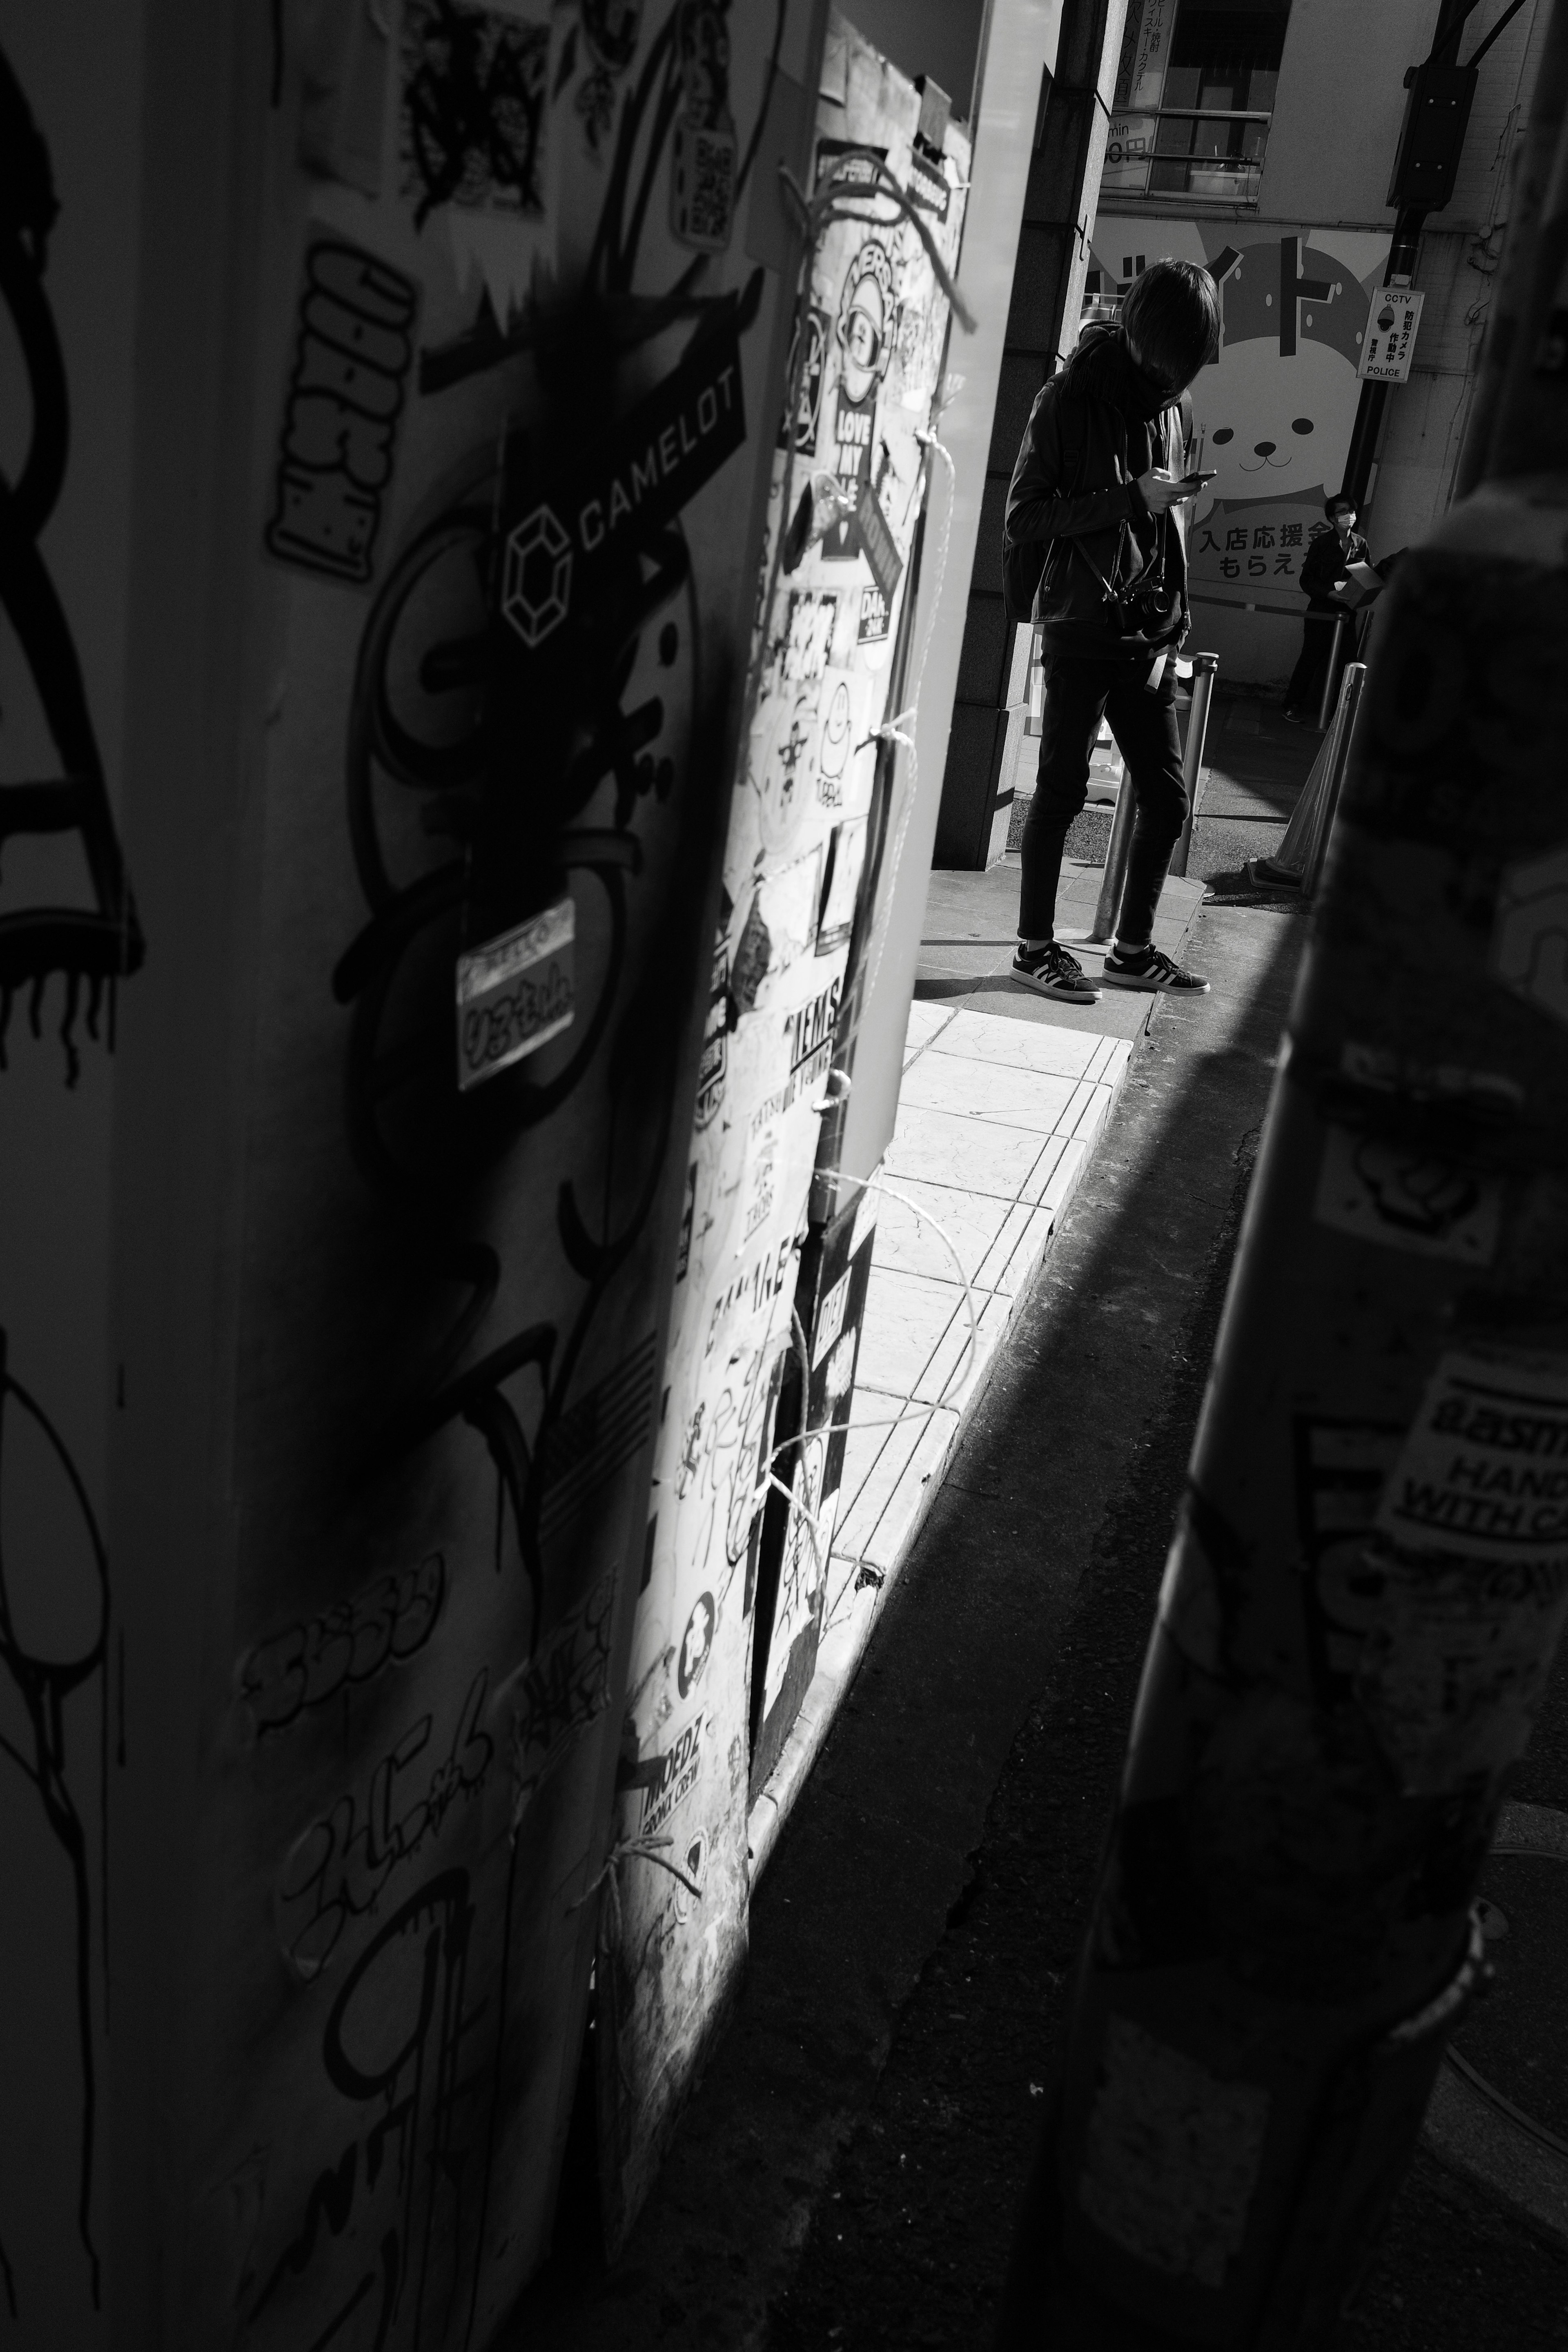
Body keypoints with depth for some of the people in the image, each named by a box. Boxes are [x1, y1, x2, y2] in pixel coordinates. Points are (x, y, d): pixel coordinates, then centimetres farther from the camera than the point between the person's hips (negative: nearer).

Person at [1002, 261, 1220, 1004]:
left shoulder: (1168, 408, 13)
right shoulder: (1071, 399, -6)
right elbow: (1024, 515, -12)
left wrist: (1172, 628, 11)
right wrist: (1130, 497, -18)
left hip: (1146, 634, 7)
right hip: (1081, 627, -6)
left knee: (1166, 796, 7)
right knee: (1063, 790, 0)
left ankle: (1132, 948, 19)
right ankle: (1036, 947, 11)